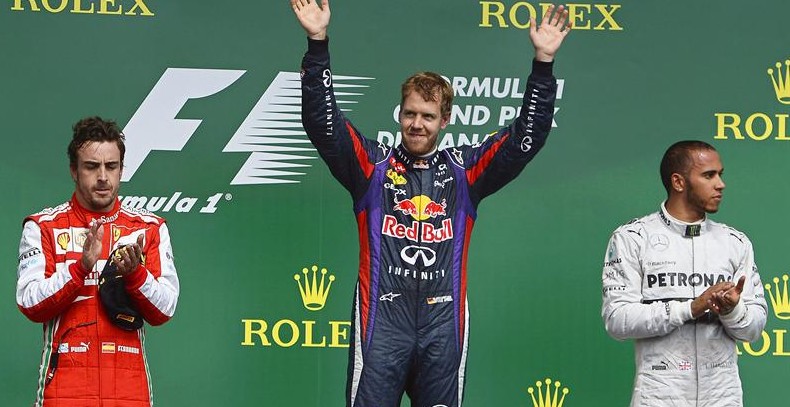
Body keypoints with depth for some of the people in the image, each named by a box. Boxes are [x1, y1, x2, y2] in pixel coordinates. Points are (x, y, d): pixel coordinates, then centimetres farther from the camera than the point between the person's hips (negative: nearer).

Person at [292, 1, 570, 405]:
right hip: (382, 319, -2)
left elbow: (527, 136, 6)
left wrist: (543, 62, -4)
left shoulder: (464, 170, 11)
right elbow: (321, 121, -2)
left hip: (444, 323, 2)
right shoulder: (372, 164, 8)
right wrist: (318, 42, -11)